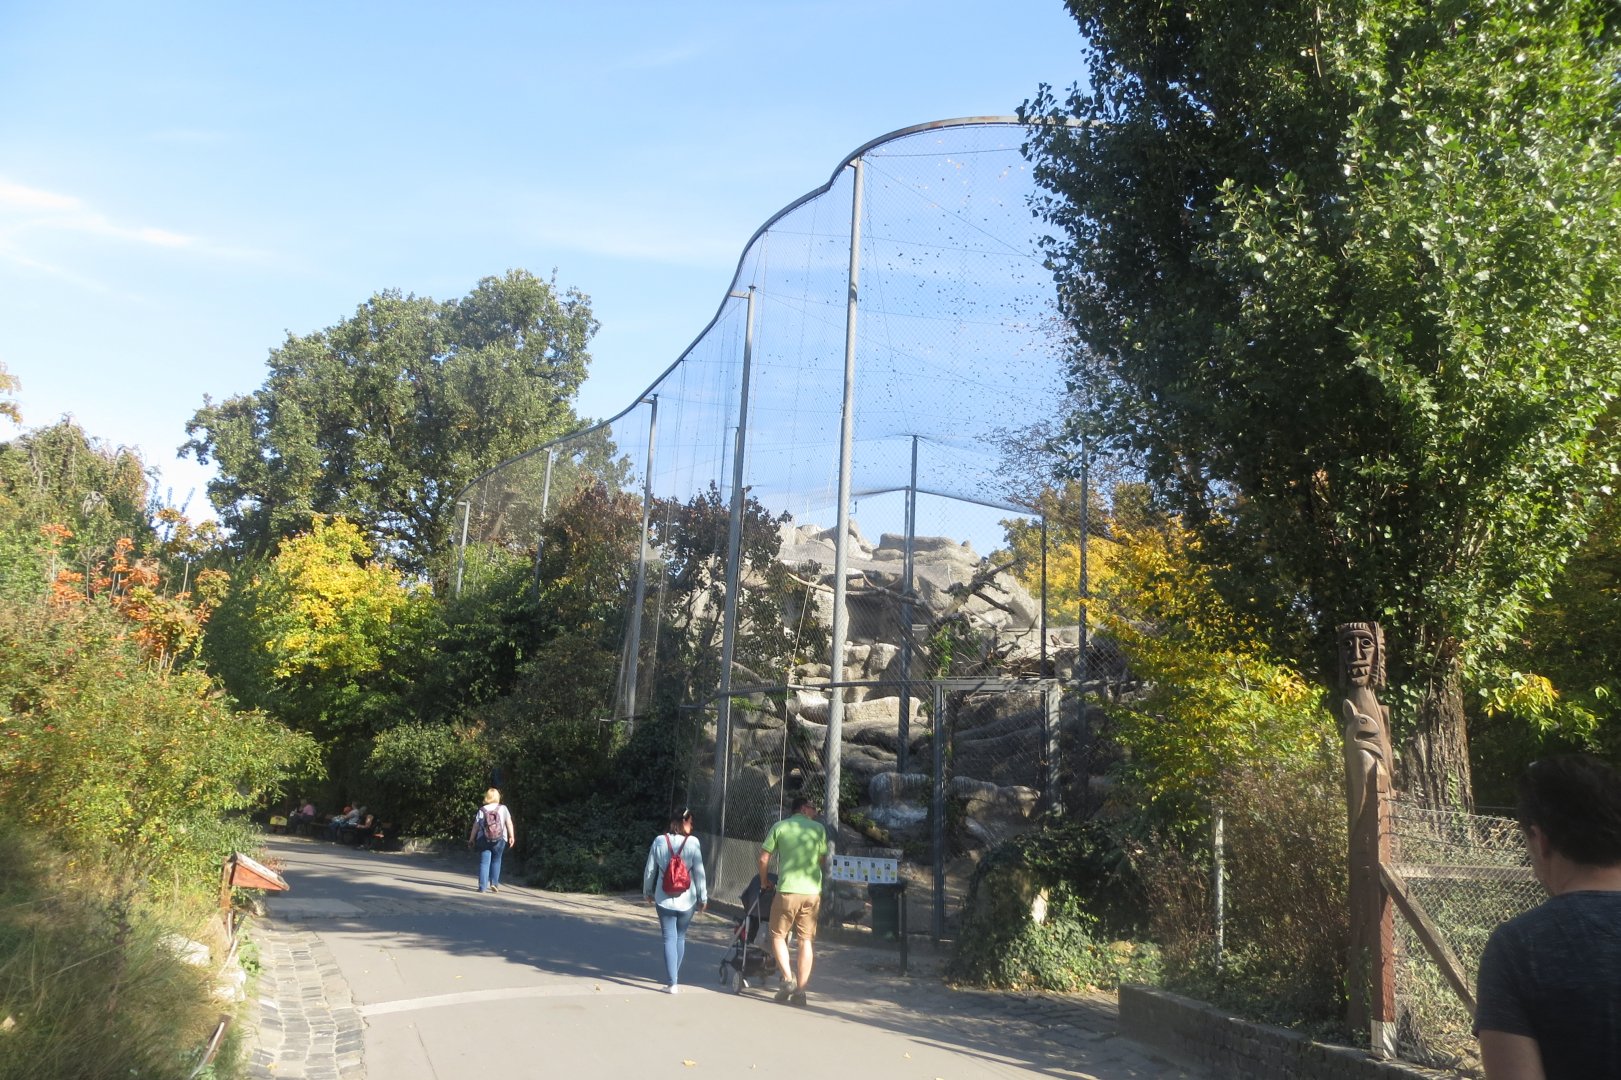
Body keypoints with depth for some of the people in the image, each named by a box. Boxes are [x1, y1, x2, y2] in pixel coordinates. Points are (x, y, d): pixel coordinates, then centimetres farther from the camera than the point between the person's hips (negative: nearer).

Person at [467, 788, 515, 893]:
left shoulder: (482, 810, 1)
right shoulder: (503, 809, 0)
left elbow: (475, 826, 0)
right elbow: (509, 823, -7)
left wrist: (471, 839, 8)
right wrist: (511, 836, -6)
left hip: (484, 840, 0)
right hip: (499, 840, 0)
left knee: (484, 862, 2)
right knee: (496, 861, 17)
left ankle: (483, 887, -4)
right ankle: (494, 883, 12)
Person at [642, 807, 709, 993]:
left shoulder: (659, 841, -3)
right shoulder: (692, 842, -9)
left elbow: (649, 870, 2)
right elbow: (699, 872, -7)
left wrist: (647, 892, 17)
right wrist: (703, 897, 3)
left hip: (664, 899, 0)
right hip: (687, 900, 0)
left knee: (669, 938, 3)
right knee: (681, 937, 18)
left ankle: (672, 983, -3)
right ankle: (675, 978, 27)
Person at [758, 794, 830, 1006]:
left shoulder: (780, 826, 4)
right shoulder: (818, 828, 7)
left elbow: (764, 858, 2)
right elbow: (823, 860, 14)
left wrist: (764, 880, 18)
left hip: (787, 890, -2)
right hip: (813, 892, 2)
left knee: (778, 935, 13)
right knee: (806, 940, 9)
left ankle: (788, 979, -2)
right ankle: (800, 990, 9)